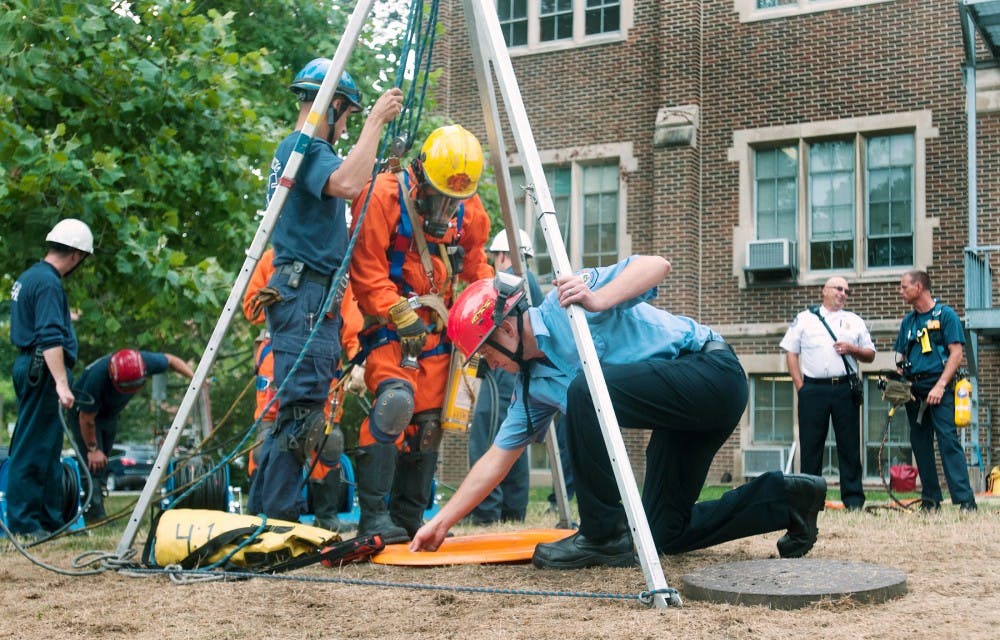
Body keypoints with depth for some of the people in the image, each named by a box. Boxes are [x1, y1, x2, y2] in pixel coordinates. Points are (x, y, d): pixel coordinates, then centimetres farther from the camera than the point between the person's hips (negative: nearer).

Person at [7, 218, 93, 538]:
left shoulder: (28, 277, 17)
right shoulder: (48, 282, -15)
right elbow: (51, 338, -23)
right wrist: (61, 383, -28)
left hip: (30, 367, 10)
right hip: (42, 371, -10)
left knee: (48, 448, 13)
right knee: (33, 449, -6)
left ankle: (49, 519, 19)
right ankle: (22, 521, -2)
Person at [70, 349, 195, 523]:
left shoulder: (145, 362, -29)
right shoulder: (97, 377, -41)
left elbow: (171, 360, -6)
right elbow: (87, 418, -26)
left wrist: (194, 377, -18)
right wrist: (92, 448, -16)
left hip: (110, 415, 6)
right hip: (85, 411, -6)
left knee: (103, 462, 10)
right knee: (94, 462, -16)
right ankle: (95, 515, -17)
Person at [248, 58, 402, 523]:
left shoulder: (293, 149, 23)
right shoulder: (305, 147, -9)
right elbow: (347, 183, -28)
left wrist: (379, 169, 23)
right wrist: (375, 122, -19)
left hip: (304, 299, 11)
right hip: (307, 298, -11)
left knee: (291, 414, 11)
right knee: (301, 413, -12)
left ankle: (263, 516, 15)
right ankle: (280, 521, -11)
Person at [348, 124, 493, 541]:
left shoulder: (467, 209, 6)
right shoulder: (384, 196, -13)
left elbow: (474, 262, 19)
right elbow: (366, 272, -15)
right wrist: (400, 315, -22)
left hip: (436, 325, 6)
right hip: (389, 321, -6)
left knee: (428, 420, 4)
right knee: (396, 399, -26)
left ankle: (408, 518, 16)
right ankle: (373, 517, -21)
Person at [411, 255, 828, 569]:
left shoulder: (562, 305, -14)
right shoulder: (534, 384, 10)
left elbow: (657, 265, -21)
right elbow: (498, 457, 15)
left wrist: (598, 300, -36)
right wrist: (442, 521, 14)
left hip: (713, 370, -10)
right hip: (683, 406, 10)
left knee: (586, 391, -29)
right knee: (661, 531, 8)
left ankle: (604, 535, -18)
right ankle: (784, 498, 16)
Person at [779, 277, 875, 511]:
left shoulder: (855, 321, 18)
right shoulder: (804, 318, 12)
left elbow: (870, 355, 18)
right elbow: (791, 352, 8)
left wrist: (853, 349, -4)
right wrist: (800, 386, -2)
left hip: (845, 388, 2)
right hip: (813, 389, -2)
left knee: (850, 445, 1)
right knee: (811, 445, 0)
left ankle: (853, 500, 4)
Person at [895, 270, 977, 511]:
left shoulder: (945, 315, -2)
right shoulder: (908, 321, 17)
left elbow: (957, 353, -8)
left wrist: (940, 386, -17)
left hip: (938, 387, -6)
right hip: (913, 389, 6)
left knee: (948, 440, -14)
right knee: (920, 444, 6)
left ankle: (965, 498, -16)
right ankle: (930, 498, 12)